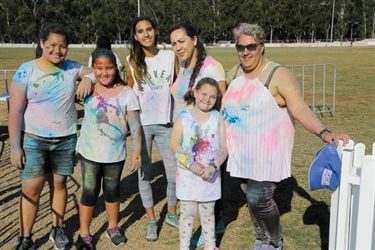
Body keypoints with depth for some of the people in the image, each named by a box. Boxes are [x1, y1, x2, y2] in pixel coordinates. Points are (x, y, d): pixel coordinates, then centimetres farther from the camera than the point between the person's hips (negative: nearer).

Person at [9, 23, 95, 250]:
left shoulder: (72, 68, -1)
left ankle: (58, 229, 29)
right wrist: (15, 146, -10)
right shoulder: (26, 70, -8)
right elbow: (15, 111, -7)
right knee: (31, 189, -1)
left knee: (59, 183, 12)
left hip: (66, 139, 2)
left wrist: (89, 78, -15)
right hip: (33, 139, -2)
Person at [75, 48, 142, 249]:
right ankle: (84, 234, 23)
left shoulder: (126, 93, -10)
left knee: (112, 190, 16)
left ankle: (113, 227, 36)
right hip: (90, 152, 0)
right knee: (90, 192, 9)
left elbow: (135, 125, -8)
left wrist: (137, 152, -9)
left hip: (115, 153, 0)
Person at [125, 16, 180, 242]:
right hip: (141, 124, 0)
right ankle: (152, 221, 25)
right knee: (144, 173, 7)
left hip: (166, 123, 0)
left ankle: (172, 215, 29)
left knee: (175, 173, 5)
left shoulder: (171, 57, 0)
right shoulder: (131, 61, 1)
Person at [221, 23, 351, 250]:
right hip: (244, 152, 6)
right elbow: (227, 105, 18)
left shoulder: (278, 75, -15)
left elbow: (300, 110, -24)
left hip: (268, 152, -6)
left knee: (259, 198, -11)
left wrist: (324, 133, -38)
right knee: (252, 197, 14)